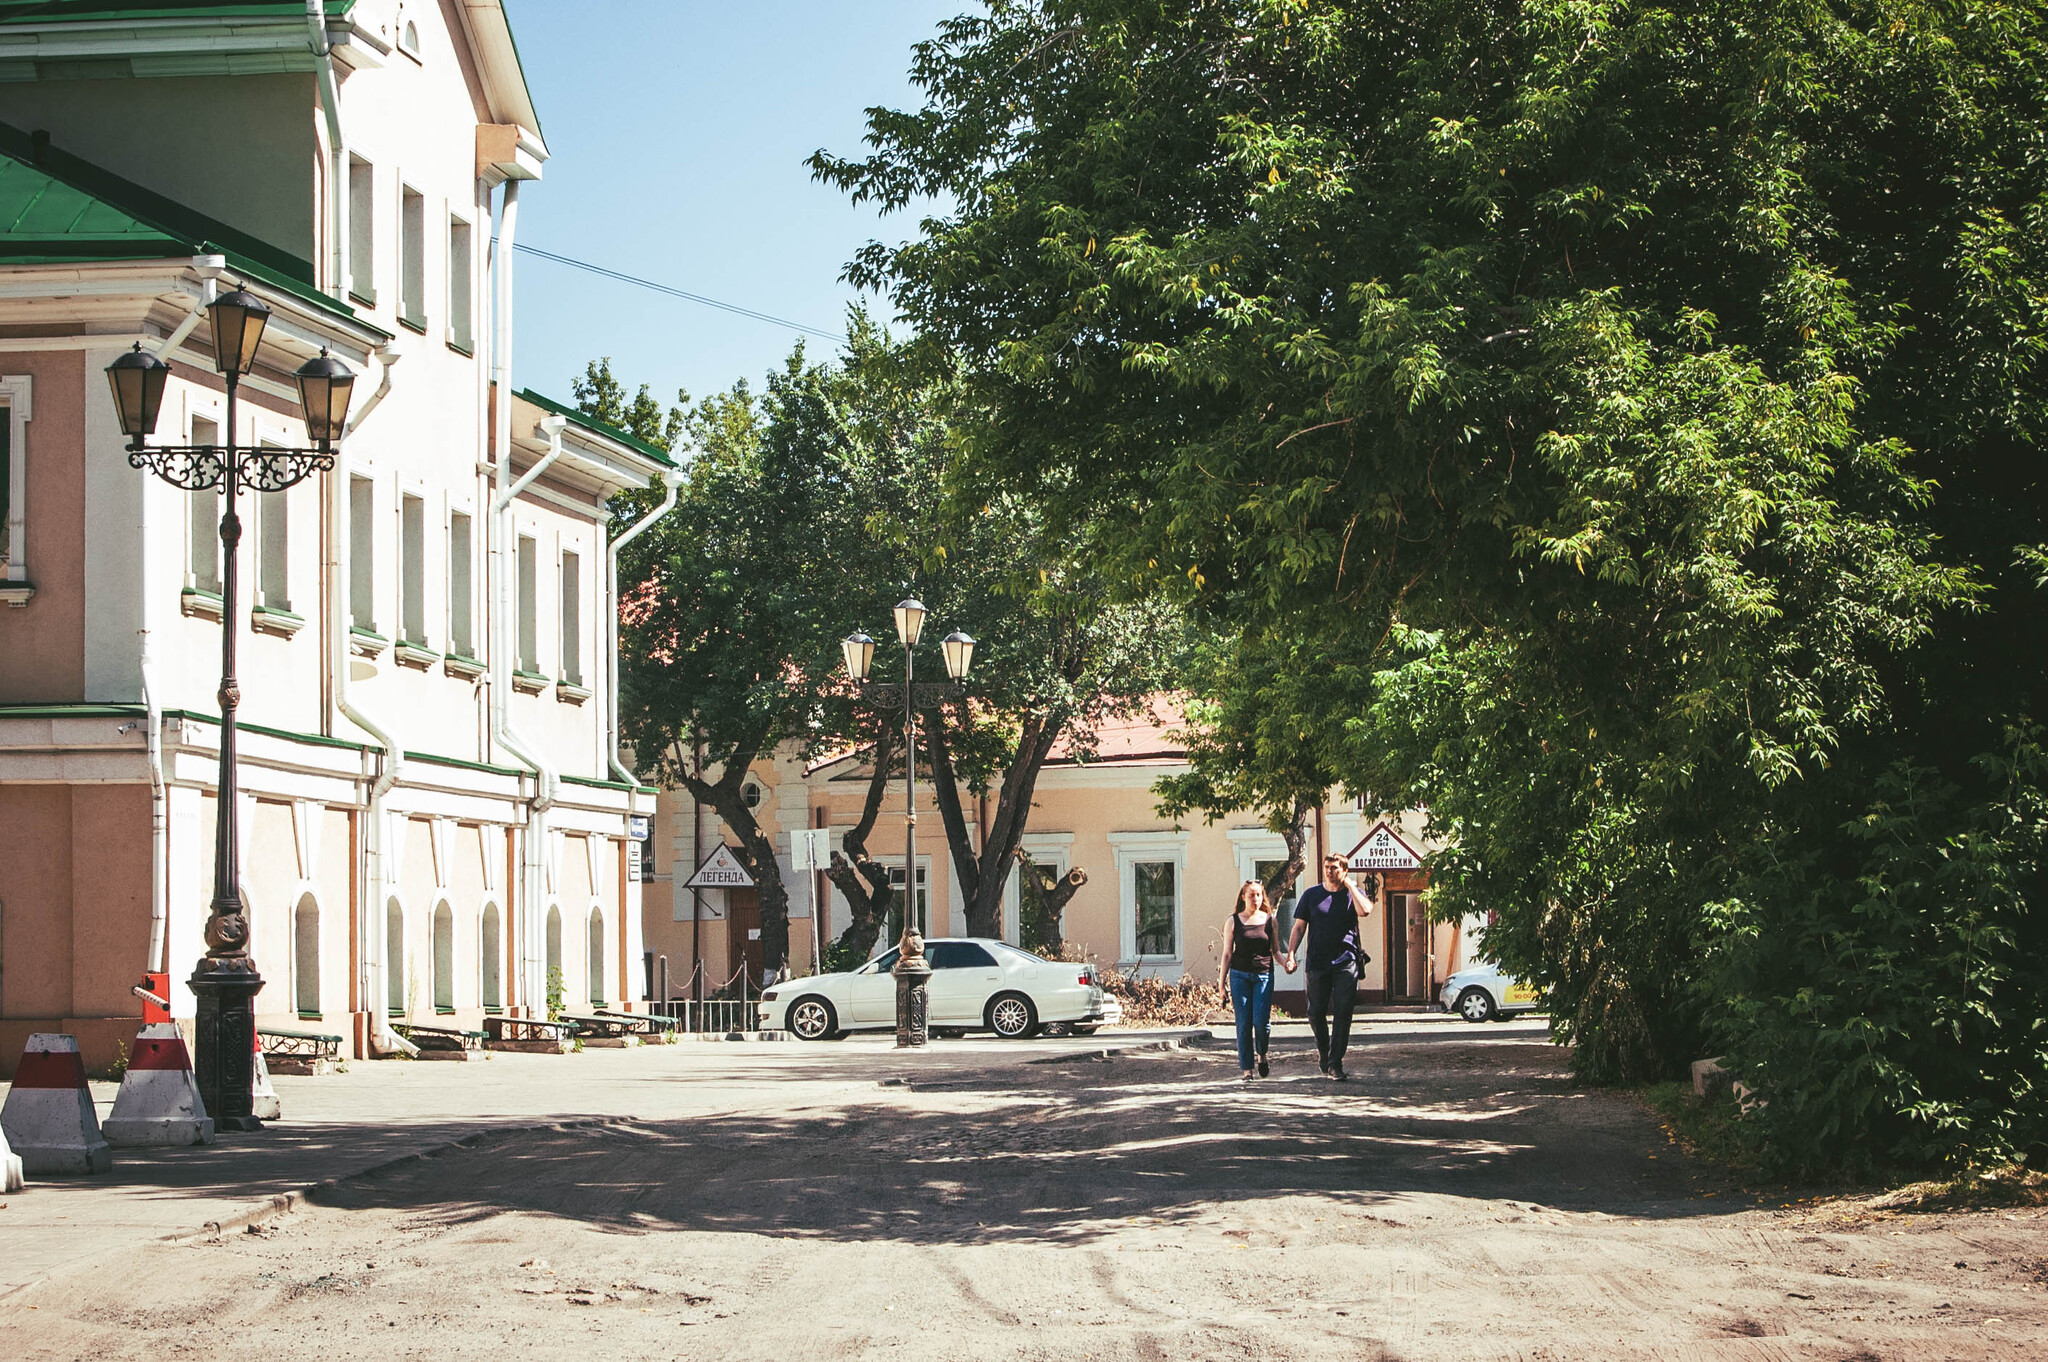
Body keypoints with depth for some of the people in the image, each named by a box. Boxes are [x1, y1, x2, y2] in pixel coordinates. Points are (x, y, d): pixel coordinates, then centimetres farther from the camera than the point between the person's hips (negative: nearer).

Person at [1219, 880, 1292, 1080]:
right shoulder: (1234, 921, 5)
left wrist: (1286, 961, -7)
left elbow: (1276, 951, 14)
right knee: (1244, 1024, -3)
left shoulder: (1270, 921, 8)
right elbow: (1227, 954, 7)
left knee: (1261, 1021, -12)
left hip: (1264, 975, 0)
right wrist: (1222, 981, 3)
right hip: (1240, 975, 0)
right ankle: (1246, 1068, 4)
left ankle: (1261, 1054, 16)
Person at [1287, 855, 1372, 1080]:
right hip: (1317, 963, 2)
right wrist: (1290, 955, -2)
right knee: (1316, 1013, 3)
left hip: (1346, 962, -2)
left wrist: (1348, 884, -9)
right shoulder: (1311, 895, 9)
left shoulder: (1354, 893, 6)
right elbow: (1299, 927, 10)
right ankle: (1324, 1055, 26)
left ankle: (1335, 1063, -6)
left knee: (1342, 1013, -8)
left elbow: (1364, 910, -17)